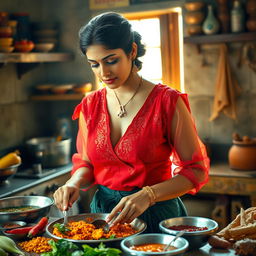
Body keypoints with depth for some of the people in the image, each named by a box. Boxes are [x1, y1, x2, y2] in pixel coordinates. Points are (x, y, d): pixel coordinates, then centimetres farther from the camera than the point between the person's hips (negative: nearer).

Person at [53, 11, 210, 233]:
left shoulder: (167, 101, -10)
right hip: (103, 212, 3)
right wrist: (74, 183, -7)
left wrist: (148, 195, -23)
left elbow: (197, 171, -10)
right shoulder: (90, 106, 4)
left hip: (156, 215, -3)